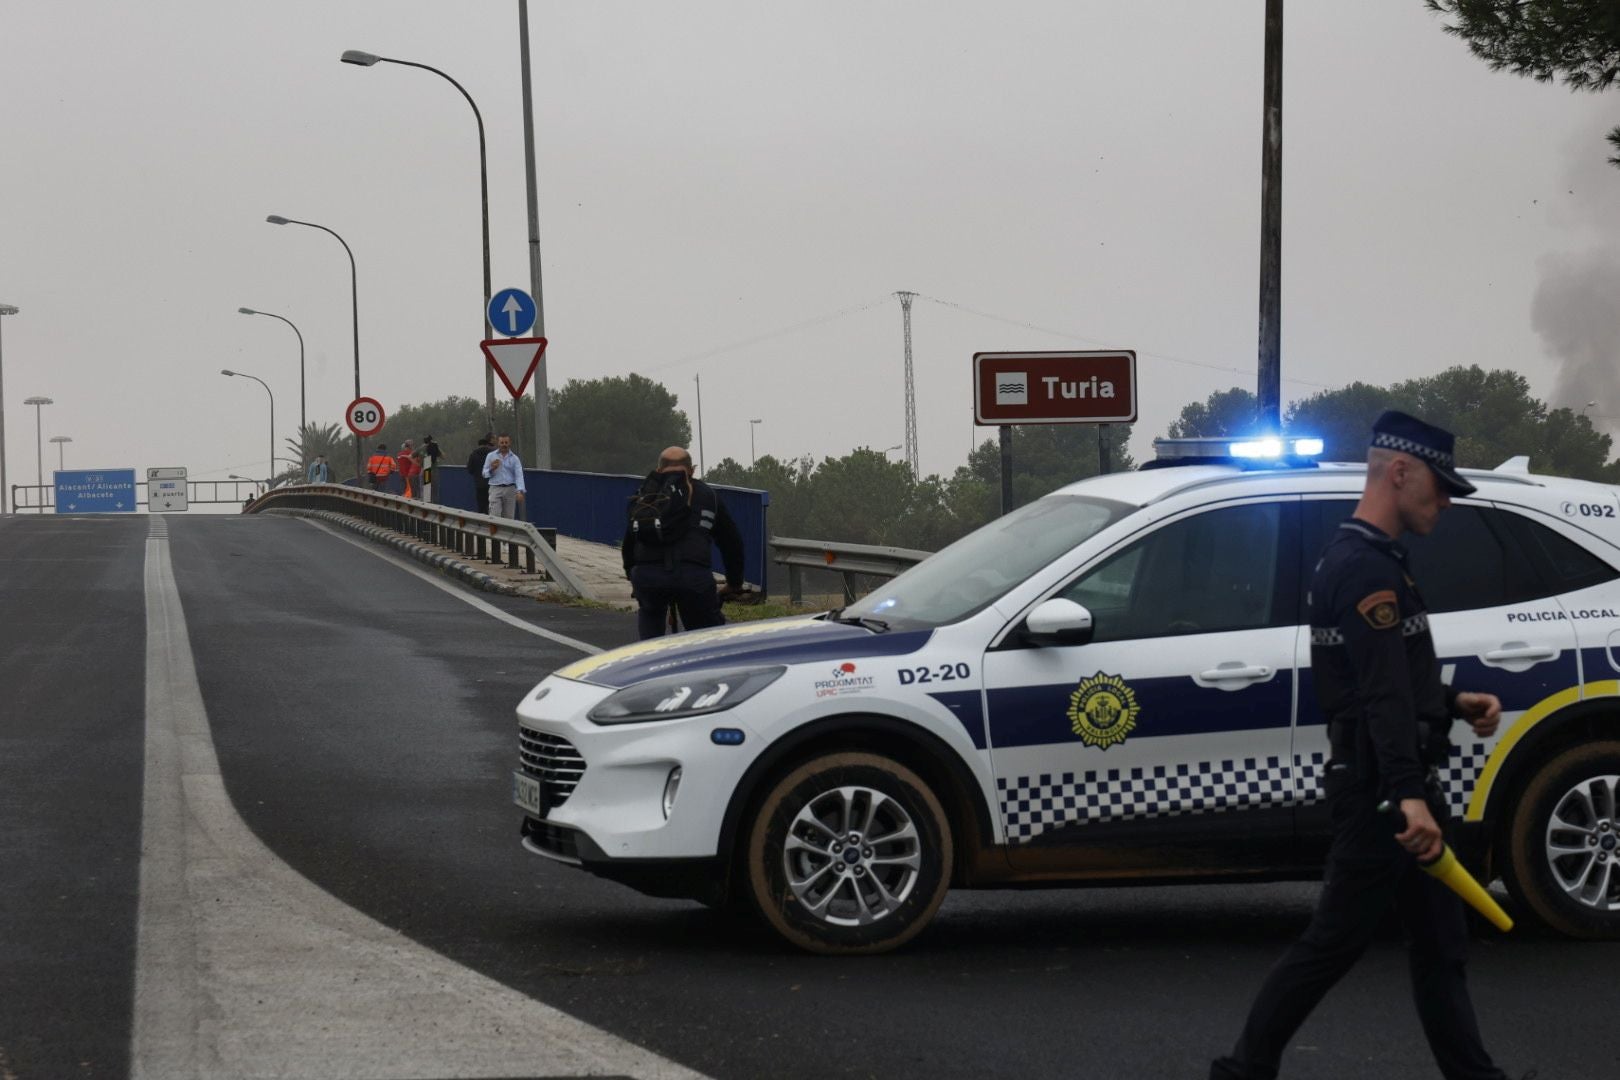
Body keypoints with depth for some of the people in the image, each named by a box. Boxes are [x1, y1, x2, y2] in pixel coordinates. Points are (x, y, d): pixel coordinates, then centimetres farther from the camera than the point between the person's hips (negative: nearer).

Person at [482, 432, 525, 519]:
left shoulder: (514, 458, 5)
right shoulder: (491, 456, 6)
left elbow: (519, 475, -6)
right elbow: (484, 474, 9)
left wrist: (520, 491, -21)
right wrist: (492, 469, -14)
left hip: (510, 489, 1)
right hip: (495, 489, -1)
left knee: (509, 518, 3)